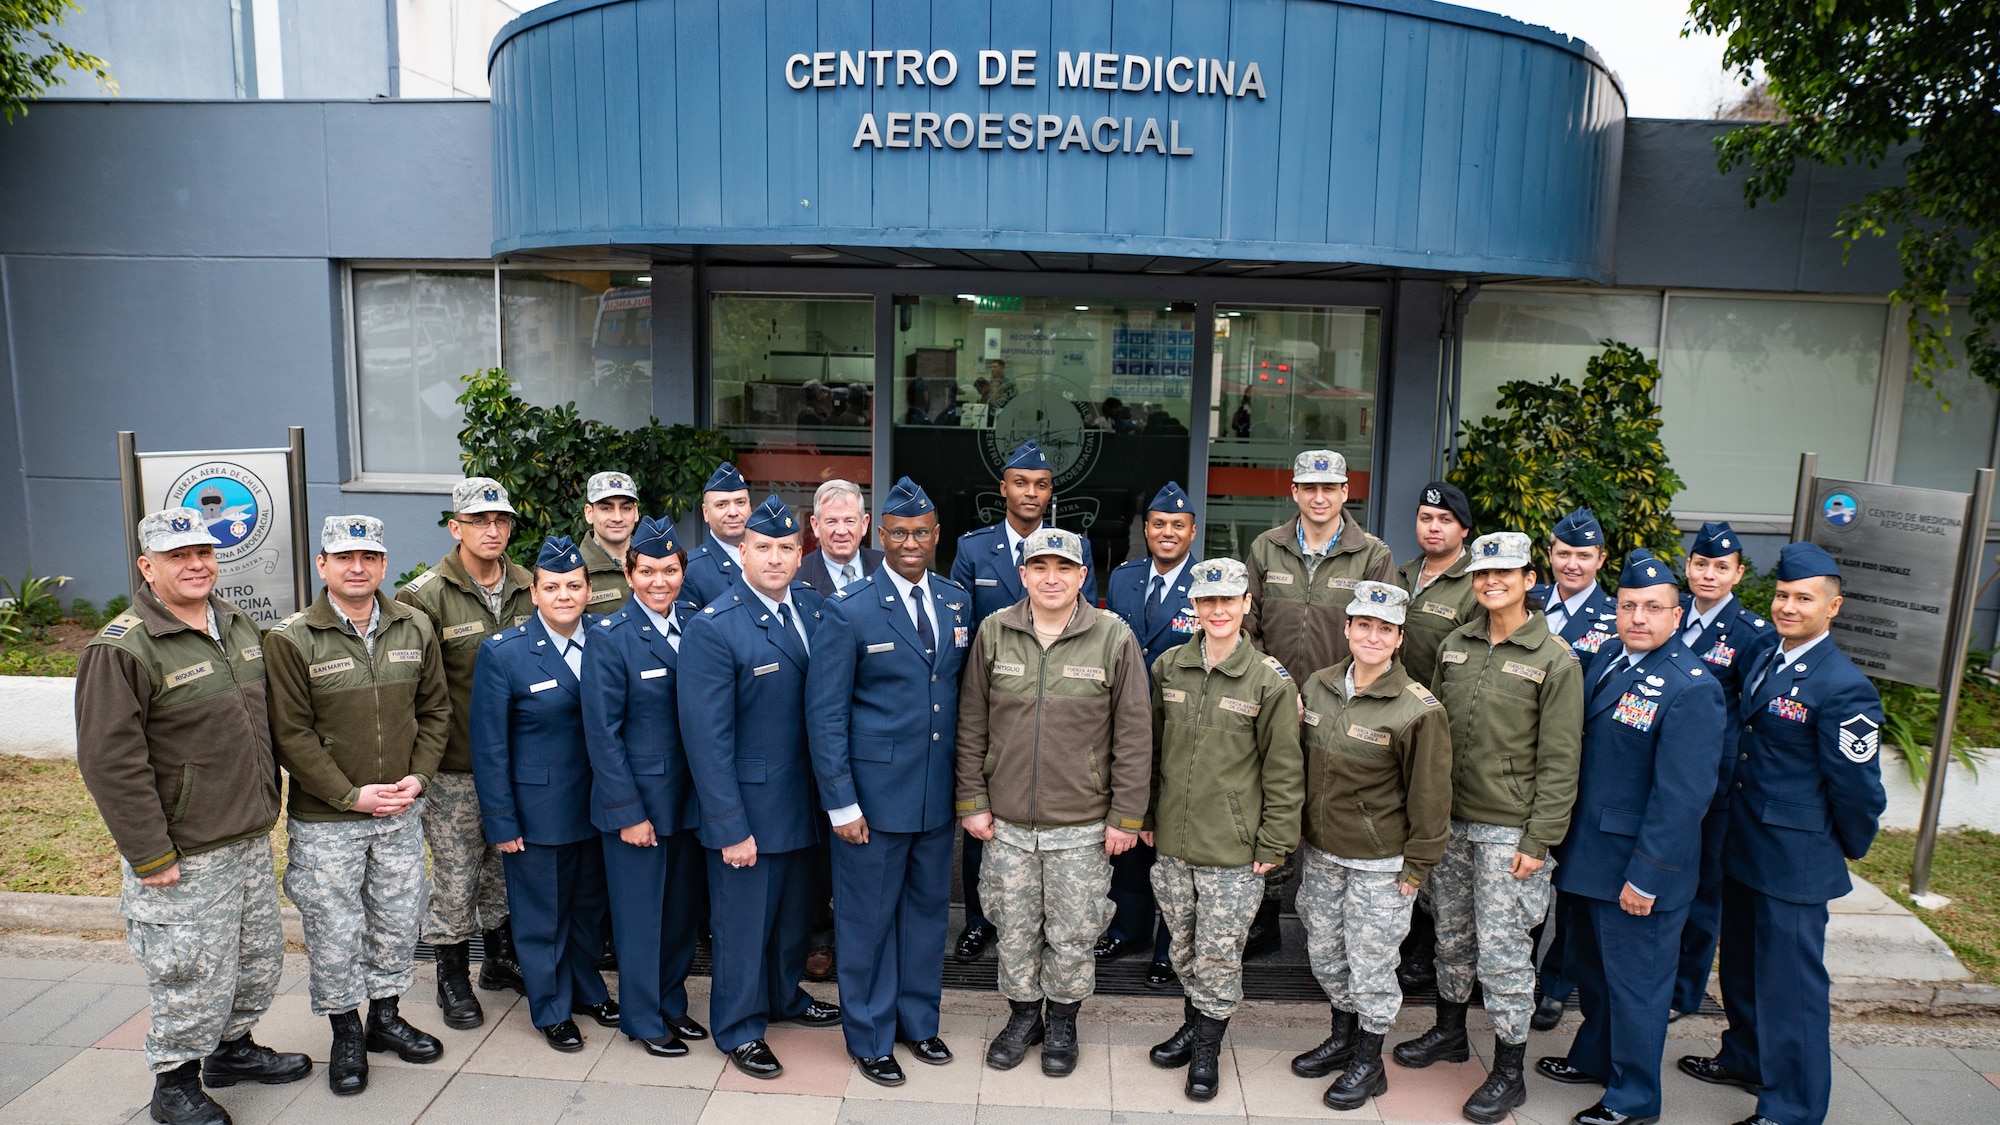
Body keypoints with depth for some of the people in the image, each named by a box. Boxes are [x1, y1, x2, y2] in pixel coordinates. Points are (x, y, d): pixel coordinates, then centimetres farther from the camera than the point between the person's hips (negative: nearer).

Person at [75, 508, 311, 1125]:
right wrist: (149, 854, -17)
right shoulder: (121, 649, -17)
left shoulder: (237, 624, 8)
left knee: (260, 957, 19)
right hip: (183, 857, -7)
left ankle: (233, 1048, 41)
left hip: (251, 840, 8)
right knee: (192, 976, 4)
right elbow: (111, 761, -18)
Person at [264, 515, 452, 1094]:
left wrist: (418, 776, -5)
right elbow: (290, 734, -12)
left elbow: (435, 709, 8)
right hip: (324, 820, -3)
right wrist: (351, 794, -15)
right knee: (335, 931, 7)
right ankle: (346, 1032, 27)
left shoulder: (415, 628, 1)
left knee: (398, 920, 15)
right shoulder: (291, 639, -11)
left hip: (401, 812, 4)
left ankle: (385, 1014, 35)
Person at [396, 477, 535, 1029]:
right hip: (454, 765, -4)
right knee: (455, 875, 5)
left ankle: (500, 958, 36)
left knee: (506, 866, 17)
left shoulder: (528, 589, 3)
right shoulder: (425, 596, -11)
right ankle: (453, 978, 24)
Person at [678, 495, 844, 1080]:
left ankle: (785, 995, 46)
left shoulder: (811, 604, 0)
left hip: (803, 797, 6)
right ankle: (740, 1028, 31)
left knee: (795, 910, 23)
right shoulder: (713, 628, -19)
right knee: (744, 920, 10)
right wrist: (731, 827, -19)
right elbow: (707, 738, -19)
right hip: (748, 804, -6)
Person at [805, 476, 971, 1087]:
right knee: (869, 918, 8)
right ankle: (869, 1038, 27)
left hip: (938, 793, 5)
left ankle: (918, 1020, 37)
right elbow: (825, 715, -10)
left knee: (927, 910, 18)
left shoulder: (958, 603, 5)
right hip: (874, 792, -5)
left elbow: (965, 695, 10)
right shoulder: (849, 612, -11)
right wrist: (841, 803, -13)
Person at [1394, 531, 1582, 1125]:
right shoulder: (1455, 645, 5)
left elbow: (1558, 763, -10)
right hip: (1450, 819, 5)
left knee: (1502, 949, 0)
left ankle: (1508, 1071, 16)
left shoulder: (1556, 661, -9)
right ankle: (1449, 1031, 37)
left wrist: (1539, 840, -13)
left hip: (1508, 829, -5)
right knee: (1452, 934, 18)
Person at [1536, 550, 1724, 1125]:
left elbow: (1682, 797, -21)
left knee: (1634, 981, 10)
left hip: (1638, 867, -7)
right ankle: (1594, 1057, 45)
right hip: (1587, 852, 8)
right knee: (1590, 966, 24)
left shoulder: (1691, 690, -20)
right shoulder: (1606, 658, 3)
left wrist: (1646, 877, -20)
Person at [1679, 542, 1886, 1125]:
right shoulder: (1764, 660, 6)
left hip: (1795, 859, -8)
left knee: (1790, 981, 2)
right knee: (1741, 962, 23)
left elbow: (1856, 787, -14)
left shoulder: (1843, 688, -20)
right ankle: (1746, 1058, 42)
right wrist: (1735, 827, 16)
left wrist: (1850, 848, 0)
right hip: (1743, 846, 9)